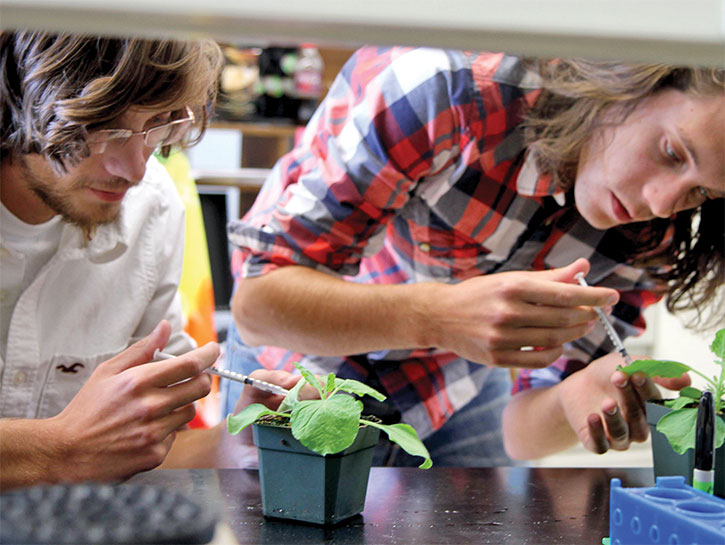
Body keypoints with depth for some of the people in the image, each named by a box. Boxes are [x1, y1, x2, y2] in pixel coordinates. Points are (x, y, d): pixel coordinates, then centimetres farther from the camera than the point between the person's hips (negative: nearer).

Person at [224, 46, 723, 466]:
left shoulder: (656, 226, -20)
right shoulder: (443, 86, -36)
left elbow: (522, 430, -15)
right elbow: (257, 300, -35)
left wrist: (581, 393, -39)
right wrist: (439, 317, -51)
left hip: (455, 388, 3)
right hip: (305, 367, -3)